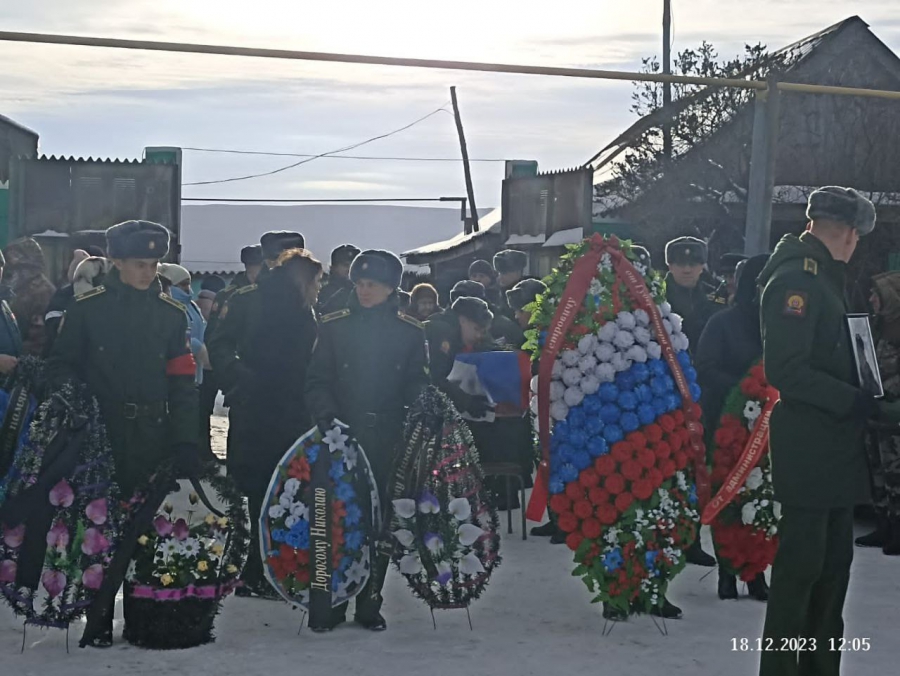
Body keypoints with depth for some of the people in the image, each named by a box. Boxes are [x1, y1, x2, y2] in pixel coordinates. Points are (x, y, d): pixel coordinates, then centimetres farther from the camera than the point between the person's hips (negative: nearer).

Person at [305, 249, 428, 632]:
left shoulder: (410, 332, 5)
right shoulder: (333, 326, 4)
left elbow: (417, 385, 8)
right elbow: (317, 380, 3)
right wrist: (325, 413, -14)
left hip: (386, 441, 0)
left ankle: (369, 604, 13)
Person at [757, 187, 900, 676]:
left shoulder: (822, 279, 18)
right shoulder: (796, 279, -15)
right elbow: (786, 370, -23)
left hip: (836, 448, 10)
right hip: (808, 448, -10)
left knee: (833, 563, 14)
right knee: (801, 564, -6)